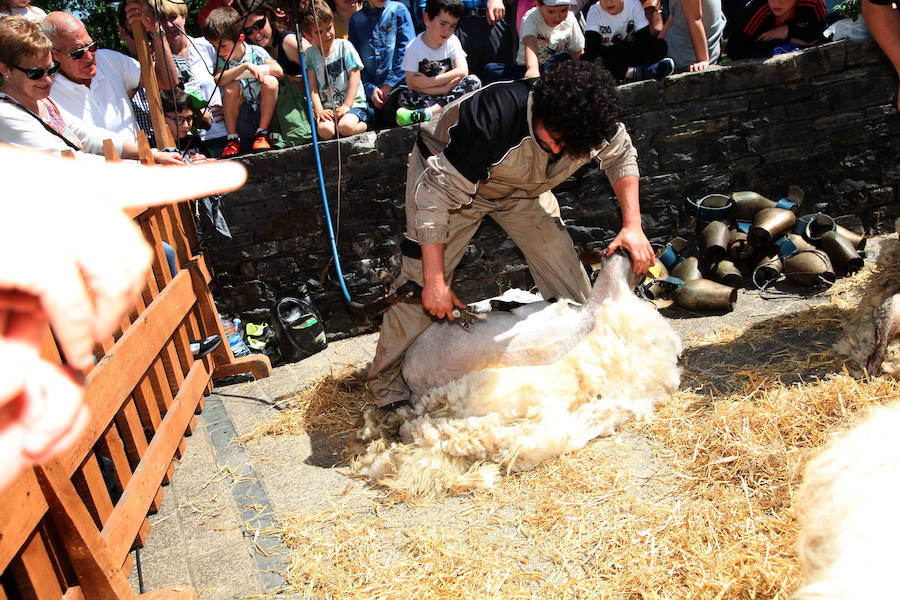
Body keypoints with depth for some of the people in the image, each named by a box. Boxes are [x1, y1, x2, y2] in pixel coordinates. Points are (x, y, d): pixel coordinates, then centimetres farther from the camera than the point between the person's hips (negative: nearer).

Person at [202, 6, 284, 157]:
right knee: (232, 87, -26)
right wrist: (245, 66, -32)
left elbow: (278, 70, -20)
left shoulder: (255, 52, -4)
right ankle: (233, 137, -13)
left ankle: (262, 133, -12)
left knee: (270, 81, -25)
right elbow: (219, 80, -22)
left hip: (263, 113, -1)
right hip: (240, 119, 1)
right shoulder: (222, 59, 0)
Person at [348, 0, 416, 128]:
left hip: (398, 82, -3)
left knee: (391, 116, -24)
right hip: (374, 87, 3)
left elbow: (406, 50, -4)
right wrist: (370, 88, -5)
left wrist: (390, 84, -10)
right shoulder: (356, 19, 11)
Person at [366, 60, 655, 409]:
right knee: (421, 278, -13)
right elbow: (436, 194, -39)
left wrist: (633, 225, -15)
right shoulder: (494, 118, -43)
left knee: (566, 271, -2)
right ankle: (386, 379, 3)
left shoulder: (590, 120, -25)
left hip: (522, 186, 5)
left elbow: (621, 155, -2)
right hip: (444, 170, -5)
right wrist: (435, 282, -37)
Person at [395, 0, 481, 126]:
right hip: (426, 97, -2)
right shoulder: (414, 47, -6)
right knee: (404, 96, -29)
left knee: (474, 81, -26)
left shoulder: (452, 41, 2)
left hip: (452, 93, 3)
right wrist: (445, 88, -21)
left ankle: (426, 113, -35)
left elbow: (462, 71, -12)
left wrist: (427, 82, -17)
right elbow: (411, 85, -13)